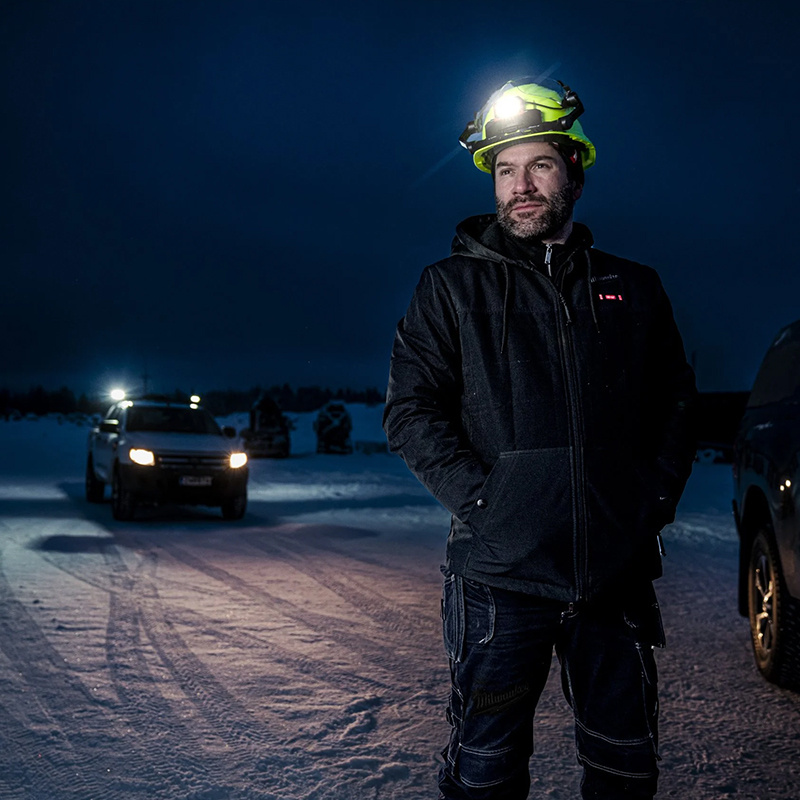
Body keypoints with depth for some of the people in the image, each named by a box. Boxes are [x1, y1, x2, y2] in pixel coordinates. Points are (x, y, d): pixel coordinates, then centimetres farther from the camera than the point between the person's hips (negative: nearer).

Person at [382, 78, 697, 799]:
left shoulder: (634, 289, 13)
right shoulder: (453, 286, 5)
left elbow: (676, 405, 16)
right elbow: (410, 409, -1)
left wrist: (653, 502, 2)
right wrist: (482, 498, -12)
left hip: (619, 572, 3)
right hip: (502, 570, -2)